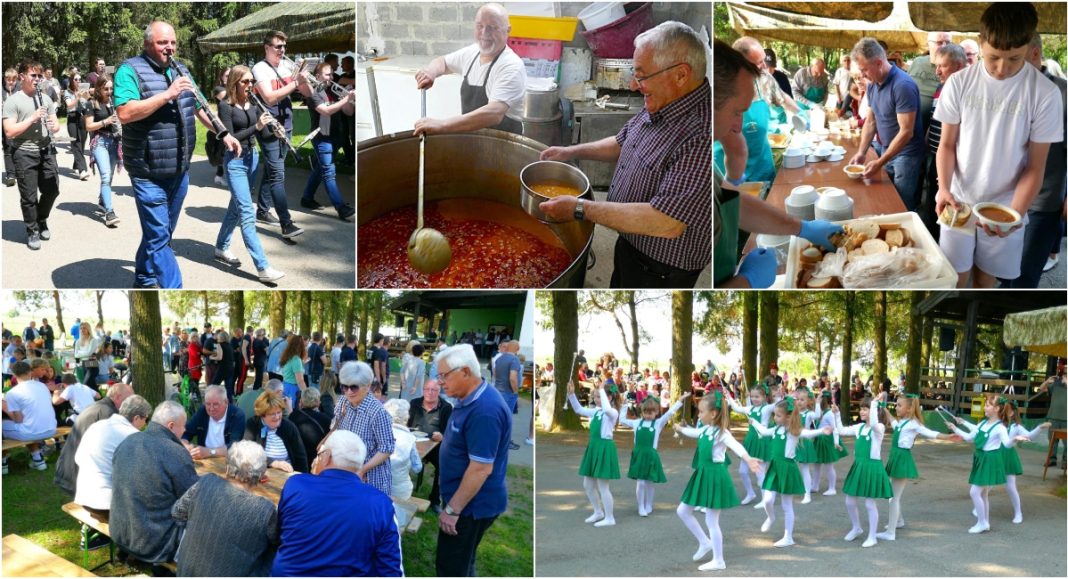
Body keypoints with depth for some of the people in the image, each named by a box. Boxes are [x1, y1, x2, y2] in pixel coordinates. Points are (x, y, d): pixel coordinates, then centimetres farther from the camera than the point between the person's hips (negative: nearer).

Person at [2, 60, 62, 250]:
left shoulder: (45, 98, 11)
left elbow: (56, 124, 15)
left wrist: (54, 126, -9)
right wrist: (33, 118, -18)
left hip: (46, 151, 5)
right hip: (24, 154, -5)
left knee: (52, 190, 8)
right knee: (29, 196, 2)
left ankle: (42, 221, 34)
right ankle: (32, 232, 16)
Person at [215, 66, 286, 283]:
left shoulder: (253, 105, 7)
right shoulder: (225, 106, -12)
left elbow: (262, 137, 6)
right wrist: (256, 126, -28)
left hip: (252, 158, 7)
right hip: (235, 161, -7)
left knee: (236, 207, 18)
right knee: (247, 213, -12)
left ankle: (221, 248, 36)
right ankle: (263, 268, -18)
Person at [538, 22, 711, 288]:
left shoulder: (702, 136, -35)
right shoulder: (661, 107, -3)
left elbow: (666, 223, -38)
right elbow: (623, 144, 18)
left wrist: (580, 209, -32)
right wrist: (571, 152, 5)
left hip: (660, 272, -8)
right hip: (629, 245, 8)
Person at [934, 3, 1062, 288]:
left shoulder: (1045, 93, -14)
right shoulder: (959, 83, -9)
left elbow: (1035, 166, -9)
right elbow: (947, 144, 0)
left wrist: (1015, 213, -24)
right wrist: (944, 187, -18)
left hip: (1004, 208, -1)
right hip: (958, 200, 1)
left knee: (985, 279, 10)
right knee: (955, 278, 7)